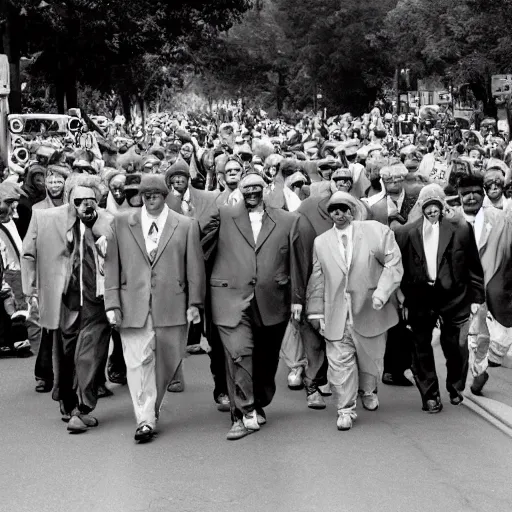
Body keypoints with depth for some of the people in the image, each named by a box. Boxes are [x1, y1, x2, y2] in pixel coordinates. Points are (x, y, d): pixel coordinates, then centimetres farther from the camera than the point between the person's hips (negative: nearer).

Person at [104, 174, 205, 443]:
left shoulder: (186, 226, 6)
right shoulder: (121, 224, 8)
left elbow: (195, 267, 6)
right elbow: (112, 265, 6)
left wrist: (194, 303, 1)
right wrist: (112, 303, -1)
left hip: (171, 306, 0)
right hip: (133, 306, 0)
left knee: (167, 360, 6)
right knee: (138, 360, -7)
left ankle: (152, 408, 27)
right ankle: (145, 419, -4)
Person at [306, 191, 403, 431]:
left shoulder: (377, 231, -1)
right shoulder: (321, 242, 8)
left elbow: (393, 264, -4)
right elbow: (317, 279, 9)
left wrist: (382, 292, -17)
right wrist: (316, 311, 5)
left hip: (369, 310, -1)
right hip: (336, 314, 1)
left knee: (371, 357, 13)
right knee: (340, 361, -4)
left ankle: (368, 391, 42)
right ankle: (345, 409, 6)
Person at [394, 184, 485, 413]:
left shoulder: (460, 229, -3)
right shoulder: (405, 233, 0)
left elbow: (473, 266, 2)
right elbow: (400, 269, 4)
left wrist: (475, 297, 1)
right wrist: (404, 301, 3)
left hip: (453, 297, -1)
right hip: (420, 298, 1)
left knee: (456, 347, 5)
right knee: (421, 348, 5)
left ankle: (456, 389, 28)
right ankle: (430, 395, 17)